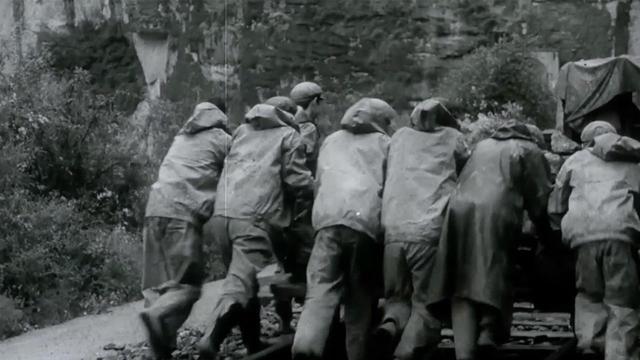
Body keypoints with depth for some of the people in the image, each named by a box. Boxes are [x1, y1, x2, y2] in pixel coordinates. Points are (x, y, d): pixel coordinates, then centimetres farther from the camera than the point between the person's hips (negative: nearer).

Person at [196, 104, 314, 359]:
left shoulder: (241, 131, 27)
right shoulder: (288, 136, 11)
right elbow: (297, 182, 3)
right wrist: (314, 191, 20)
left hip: (225, 212, 6)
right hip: (256, 216, -6)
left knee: (244, 279, 18)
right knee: (242, 282, -16)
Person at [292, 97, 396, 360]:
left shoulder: (331, 141, 31)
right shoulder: (382, 143, 22)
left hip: (329, 216, 1)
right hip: (366, 218, -1)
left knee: (321, 289, -7)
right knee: (361, 297, 8)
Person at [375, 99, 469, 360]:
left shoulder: (400, 137, 24)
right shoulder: (452, 138, 17)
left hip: (393, 229, 3)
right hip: (430, 230, -3)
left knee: (397, 295, 16)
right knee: (426, 301, 2)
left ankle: (391, 323, -16)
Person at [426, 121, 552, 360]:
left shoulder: (482, 146, 33)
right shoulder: (529, 151, 20)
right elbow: (540, 199, 12)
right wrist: (547, 236, 21)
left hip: (460, 208, 3)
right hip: (496, 214, -3)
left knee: (462, 288, 0)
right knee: (492, 281, -1)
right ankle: (489, 333, -24)